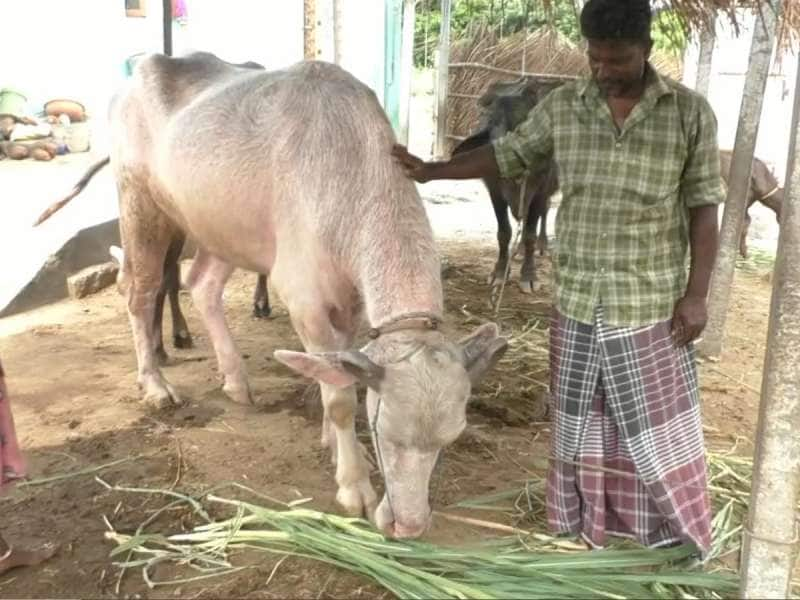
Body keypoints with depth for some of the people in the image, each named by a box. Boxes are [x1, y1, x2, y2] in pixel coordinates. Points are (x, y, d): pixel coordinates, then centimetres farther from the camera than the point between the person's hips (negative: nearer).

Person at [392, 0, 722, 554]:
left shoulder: (689, 113, -7)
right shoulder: (562, 106, -1)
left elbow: (703, 209, -4)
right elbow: (507, 156, 10)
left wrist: (696, 293, -8)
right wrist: (430, 170, 4)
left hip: (652, 306, -3)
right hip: (577, 302, 3)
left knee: (659, 430, 9)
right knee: (582, 423, 15)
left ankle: (679, 541, 29)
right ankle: (593, 529, 35)